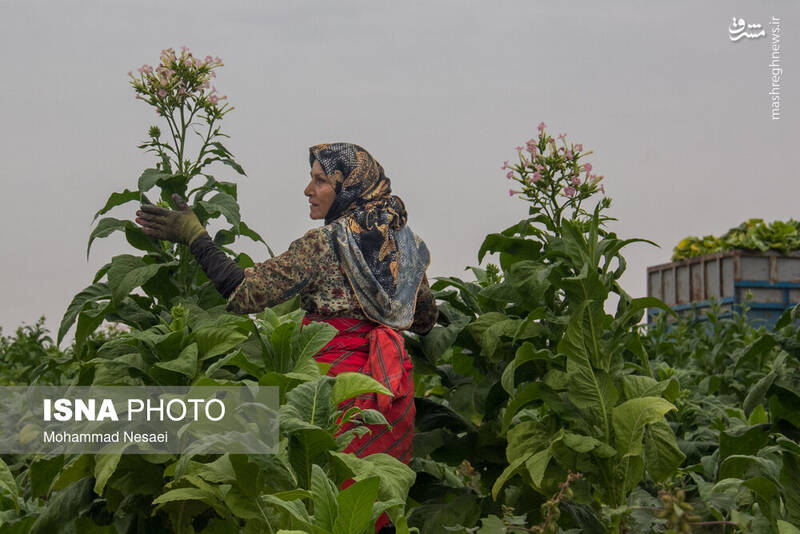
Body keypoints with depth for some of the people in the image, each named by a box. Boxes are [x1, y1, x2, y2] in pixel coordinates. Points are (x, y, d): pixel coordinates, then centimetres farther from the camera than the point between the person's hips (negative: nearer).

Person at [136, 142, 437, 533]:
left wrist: (194, 235, -6)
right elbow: (426, 319, 21)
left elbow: (245, 293, -14)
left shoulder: (323, 244, -11)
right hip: (394, 389, 7)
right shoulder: (404, 240, 9)